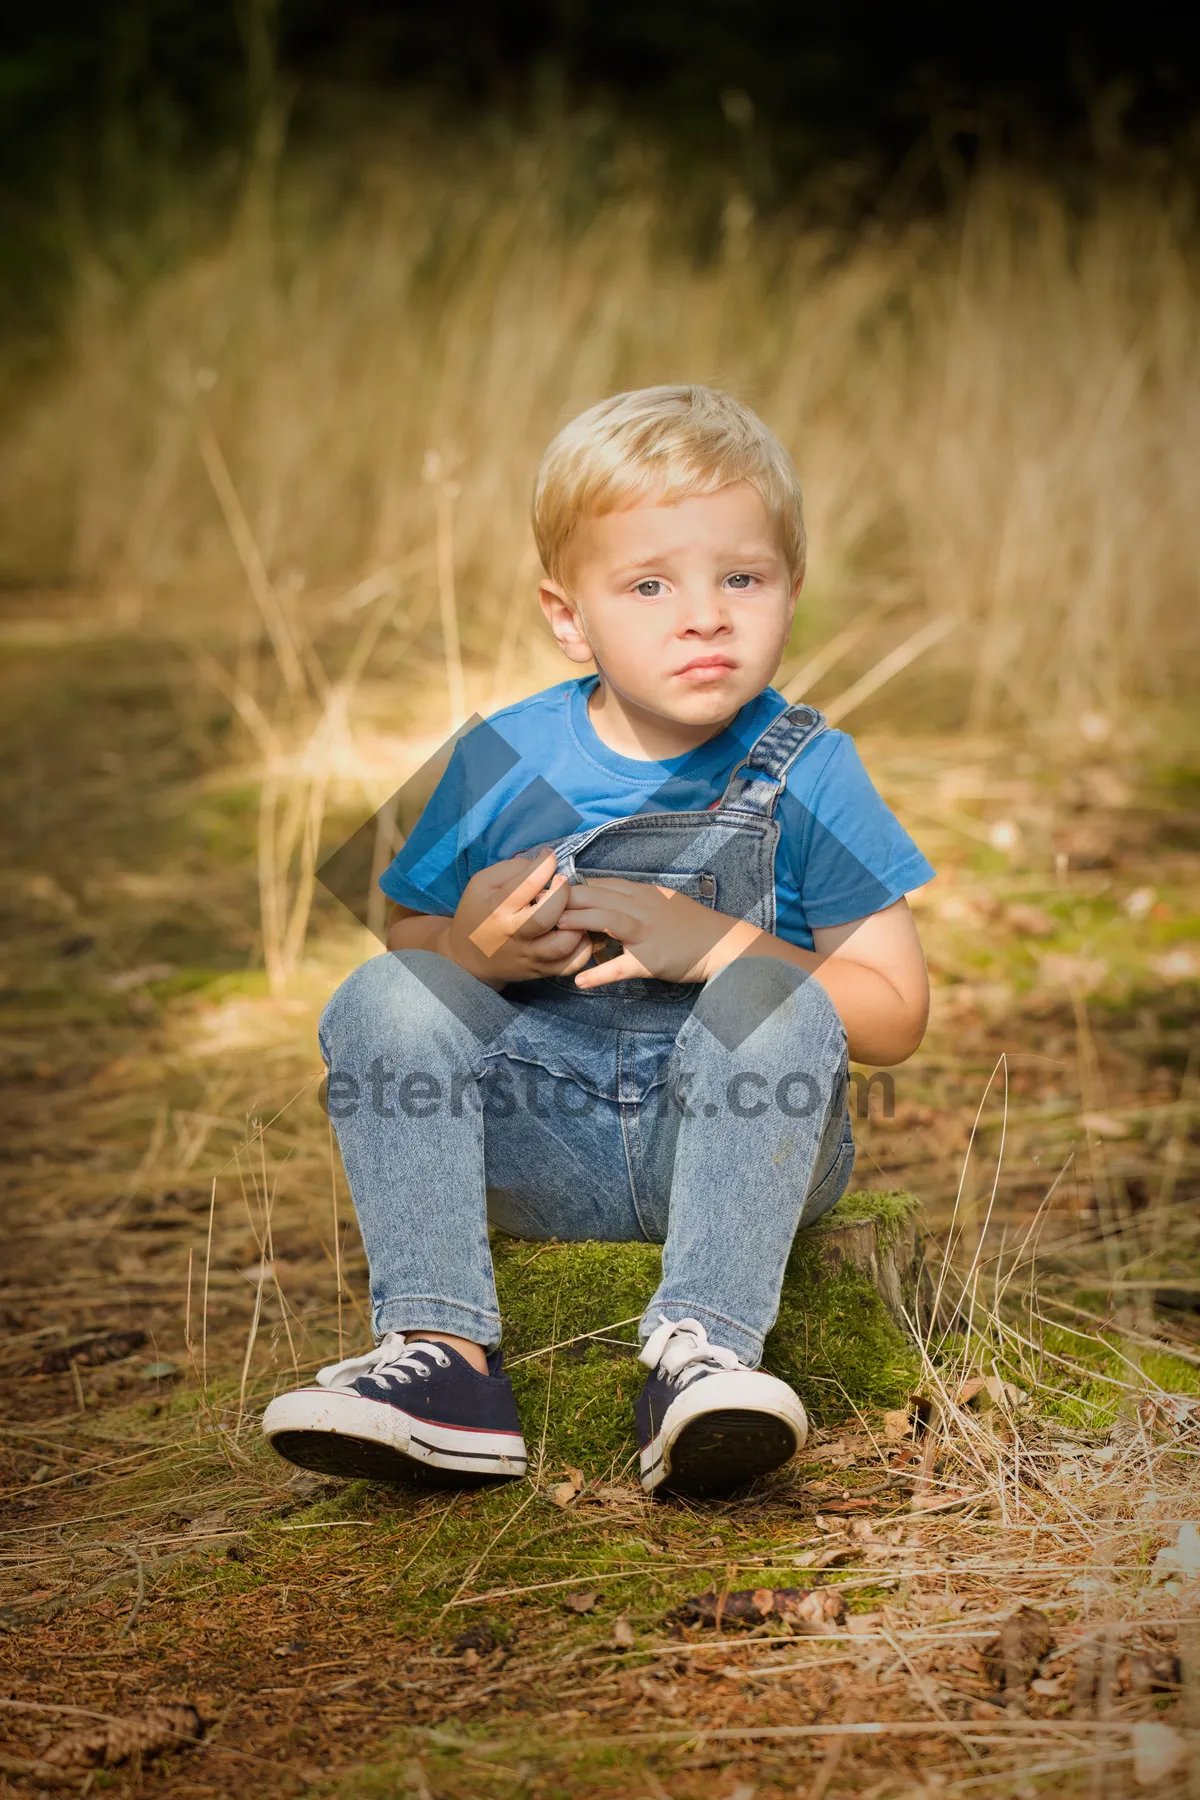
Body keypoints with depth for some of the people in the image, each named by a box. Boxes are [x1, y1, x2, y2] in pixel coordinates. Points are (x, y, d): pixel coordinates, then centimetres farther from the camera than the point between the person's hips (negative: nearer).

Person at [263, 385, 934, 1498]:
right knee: (381, 996, -20)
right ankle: (437, 1351, -31)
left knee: (778, 998, -30)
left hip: (731, 1148, -2)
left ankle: (704, 1347, -39)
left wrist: (714, 944, -20)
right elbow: (406, 936, 11)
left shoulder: (803, 774, -4)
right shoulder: (502, 763, 0)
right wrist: (471, 947, -14)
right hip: (535, 1148, 2)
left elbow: (893, 1015, -6)